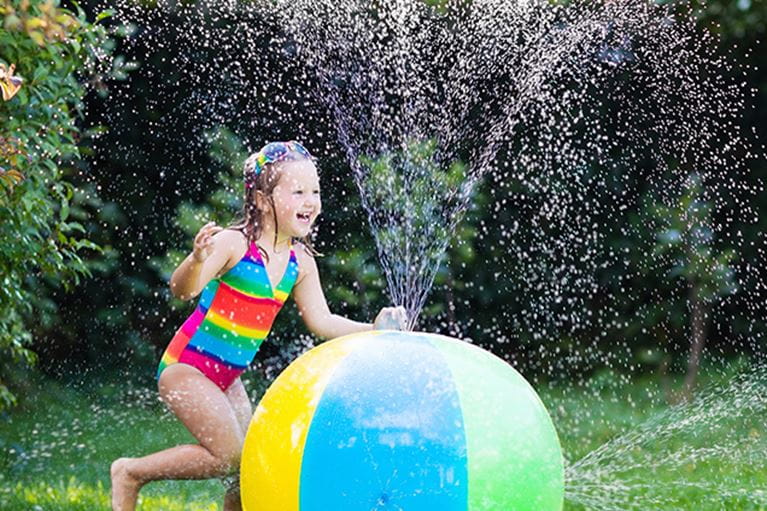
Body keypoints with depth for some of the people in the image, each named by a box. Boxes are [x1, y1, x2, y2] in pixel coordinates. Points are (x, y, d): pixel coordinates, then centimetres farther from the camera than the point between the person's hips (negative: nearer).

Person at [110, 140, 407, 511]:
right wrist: (197, 259, -51)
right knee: (229, 457, -16)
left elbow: (321, 322, 6)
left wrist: (372, 329, -6)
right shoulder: (234, 243, -21)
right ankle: (130, 473, 0)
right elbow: (183, 290, -31)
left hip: (227, 379, 8)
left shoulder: (301, 262, 0)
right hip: (187, 367, -8)